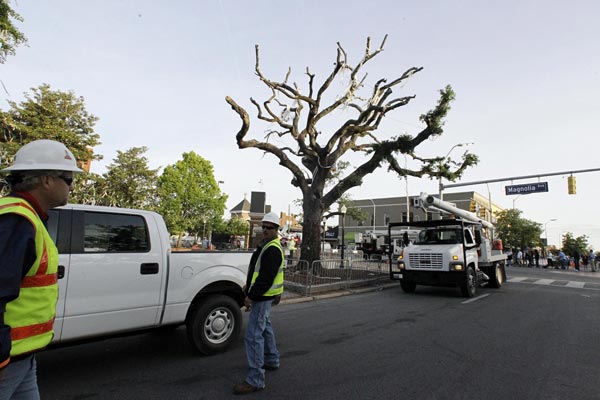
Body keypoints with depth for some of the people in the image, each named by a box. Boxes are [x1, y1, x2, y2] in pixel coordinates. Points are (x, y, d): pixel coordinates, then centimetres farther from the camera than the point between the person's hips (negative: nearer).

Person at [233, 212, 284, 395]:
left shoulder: (272, 249, -22)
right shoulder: (267, 245, 12)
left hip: (263, 296, -11)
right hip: (263, 295, 11)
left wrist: (251, 296, -23)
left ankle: (255, 379, -3)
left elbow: (266, 277, -27)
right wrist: (248, 286, 17)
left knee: (253, 335, -10)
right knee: (265, 327, 25)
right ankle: (272, 360, 42)